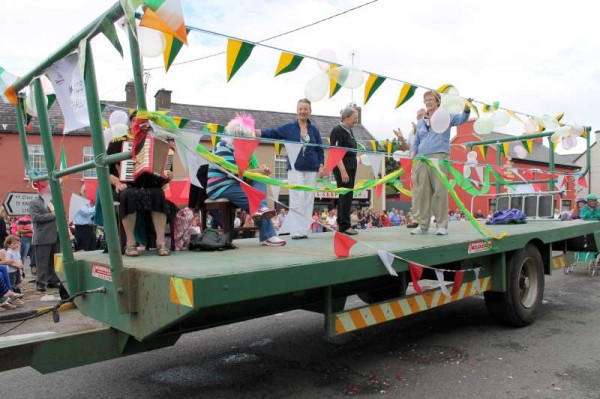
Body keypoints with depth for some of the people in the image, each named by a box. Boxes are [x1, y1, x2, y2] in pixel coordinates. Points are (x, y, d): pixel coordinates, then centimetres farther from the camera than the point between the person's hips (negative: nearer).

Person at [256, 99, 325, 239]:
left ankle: (304, 229, 10)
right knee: (297, 200, -8)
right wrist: (255, 132, -23)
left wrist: (321, 166, 1)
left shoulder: (314, 130, 10)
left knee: (308, 200, 3)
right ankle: (296, 230, -6)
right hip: (295, 169, -2)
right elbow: (272, 133, -7)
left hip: (312, 170, 3)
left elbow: (320, 150, 11)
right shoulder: (289, 128, 3)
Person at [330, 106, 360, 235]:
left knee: (344, 196, 10)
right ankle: (345, 226, -2)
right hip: (342, 168, -9)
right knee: (346, 196, -8)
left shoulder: (349, 131, 14)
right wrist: (343, 171, -23)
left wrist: (352, 169, 15)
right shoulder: (337, 131, -12)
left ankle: (341, 224, 17)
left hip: (351, 167, 9)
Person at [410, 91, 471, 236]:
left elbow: (461, 119, -7)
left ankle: (442, 225, 0)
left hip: (439, 159, -4)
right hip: (422, 160, 4)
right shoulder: (420, 122, 22)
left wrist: (466, 109, -28)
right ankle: (422, 225, 8)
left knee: (440, 192, -6)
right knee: (421, 193, 1)